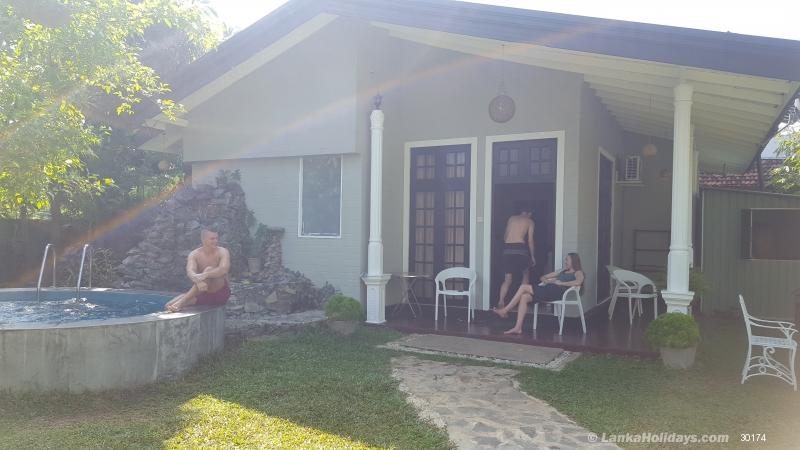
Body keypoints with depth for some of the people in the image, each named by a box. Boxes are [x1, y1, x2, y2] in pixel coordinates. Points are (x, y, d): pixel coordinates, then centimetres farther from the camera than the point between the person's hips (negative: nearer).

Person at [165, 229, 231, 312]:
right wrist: (197, 280, -46)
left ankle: (182, 301, -37)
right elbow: (190, 271, -22)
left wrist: (204, 275, -44)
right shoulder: (194, 254, -2)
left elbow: (224, 269, -28)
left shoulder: (222, 252, -8)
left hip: (220, 293, -3)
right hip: (202, 293, 3)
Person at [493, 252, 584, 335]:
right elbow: (542, 277, 33)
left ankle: (505, 311, -8)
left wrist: (561, 283, -13)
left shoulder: (578, 272, 11)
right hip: (548, 291, 8)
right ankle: (518, 328, -20)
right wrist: (547, 281, 10)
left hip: (557, 292, -8)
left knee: (524, 287, -14)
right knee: (524, 297, -16)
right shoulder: (562, 271, 33)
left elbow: (578, 282, -15)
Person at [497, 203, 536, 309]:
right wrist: (532, 256, 12)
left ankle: (501, 301, -14)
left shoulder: (511, 218, 20)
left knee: (508, 279, 3)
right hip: (520, 248, -3)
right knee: (525, 275, 19)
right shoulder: (530, 221, 11)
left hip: (507, 249, 3)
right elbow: (530, 240, 5)